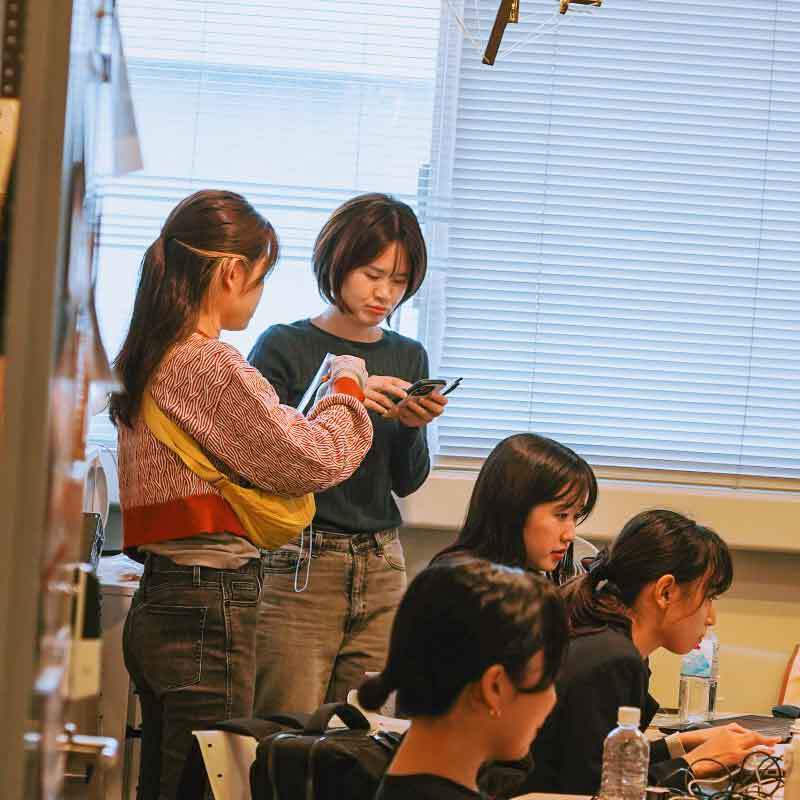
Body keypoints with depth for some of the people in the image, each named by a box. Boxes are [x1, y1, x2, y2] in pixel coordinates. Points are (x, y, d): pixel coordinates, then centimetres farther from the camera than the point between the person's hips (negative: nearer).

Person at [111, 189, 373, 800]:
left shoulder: (147, 361, 14)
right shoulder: (211, 363, -15)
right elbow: (313, 459, -12)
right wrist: (347, 389, 6)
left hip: (156, 602, 10)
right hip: (210, 605, -10)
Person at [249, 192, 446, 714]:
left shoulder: (407, 358, 12)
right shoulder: (286, 348, -1)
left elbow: (407, 482, 10)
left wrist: (413, 428, -10)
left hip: (381, 570, 4)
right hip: (299, 565, -4)